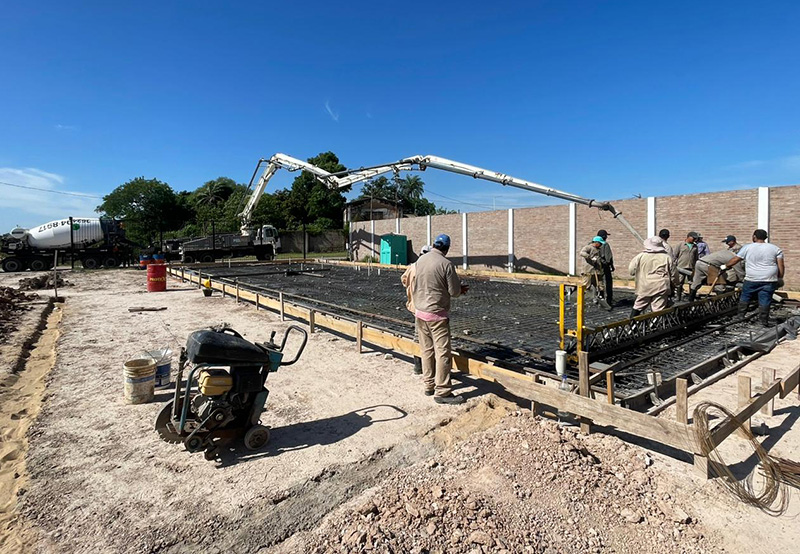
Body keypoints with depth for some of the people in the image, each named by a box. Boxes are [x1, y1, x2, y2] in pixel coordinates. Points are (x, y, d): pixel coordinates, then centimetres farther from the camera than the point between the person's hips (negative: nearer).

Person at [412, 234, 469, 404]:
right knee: (443, 353, 0)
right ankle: (442, 392, 4)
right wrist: (460, 288, 13)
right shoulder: (446, 264, -15)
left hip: (420, 312, 7)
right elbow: (455, 291, -12)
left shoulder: (420, 260, 4)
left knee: (426, 350, 14)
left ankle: (429, 385, 24)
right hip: (437, 314, -7)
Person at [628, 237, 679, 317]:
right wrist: (673, 286, 20)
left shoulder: (641, 256, -1)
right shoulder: (667, 257, 1)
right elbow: (674, 274, 6)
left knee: (637, 307, 13)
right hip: (661, 288, 0)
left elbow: (631, 270, 3)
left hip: (644, 287, 0)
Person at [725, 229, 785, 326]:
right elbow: (781, 266, 2)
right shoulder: (775, 249, 5)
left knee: (744, 298, 12)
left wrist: (725, 266, 17)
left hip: (751, 279, -1)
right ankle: (764, 322, 6)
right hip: (769, 280, 2)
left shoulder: (747, 247, -1)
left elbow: (735, 259, 2)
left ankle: (740, 317, 18)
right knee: (764, 301, 2)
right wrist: (780, 278, 12)